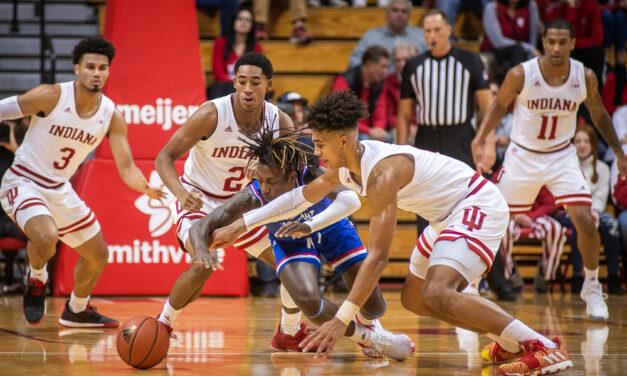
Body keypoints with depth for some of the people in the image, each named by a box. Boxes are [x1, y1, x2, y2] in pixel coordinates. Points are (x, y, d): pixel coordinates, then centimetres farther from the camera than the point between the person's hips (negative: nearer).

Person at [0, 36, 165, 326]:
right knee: (46, 237, -35)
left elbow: (126, 167, -9)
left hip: (60, 190, 6)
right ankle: (37, 281, 0)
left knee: (98, 255, 15)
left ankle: (77, 311, 43)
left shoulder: (111, 117, -6)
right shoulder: (51, 96, -20)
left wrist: (144, 186, -31)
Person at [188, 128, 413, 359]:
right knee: (308, 301, -27)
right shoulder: (252, 198, -35)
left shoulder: (311, 176, -41)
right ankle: (367, 336, 5)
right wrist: (202, 252, -55)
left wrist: (309, 226, -72)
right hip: (290, 242, 0)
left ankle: (365, 321, 41)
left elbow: (351, 200, -60)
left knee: (374, 307, -2)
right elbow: (201, 227, -32)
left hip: (332, 229, 0)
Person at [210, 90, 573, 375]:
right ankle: (512, 342, 22)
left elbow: (378, 256, -33)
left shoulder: (381, 172, -29)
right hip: (447, 214, 11)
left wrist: (342, 320, -36)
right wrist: (241, 225, 18)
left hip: (477, 205, -11)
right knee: (415, 298, 16)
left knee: (437, 294, -29)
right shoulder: (345, 166, 0)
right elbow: (303, 196, 20)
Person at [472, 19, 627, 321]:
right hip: (522, 156, -1)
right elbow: (500, 106, 0)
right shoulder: (520, 75, -18)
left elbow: (598, 113, 7)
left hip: (562, 157, 1)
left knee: (586, 222, -12)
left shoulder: (585, 78, -11)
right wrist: (479, 140, -11)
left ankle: (592, 288, 9)